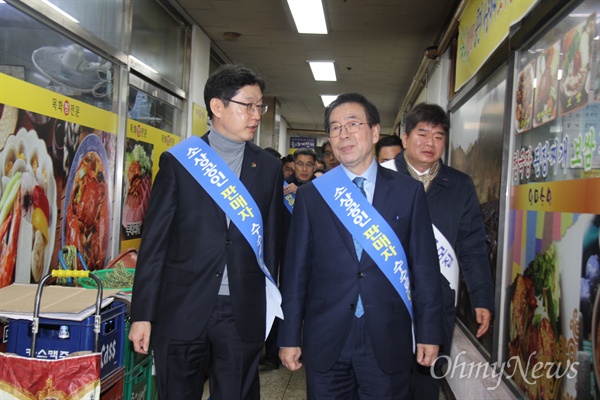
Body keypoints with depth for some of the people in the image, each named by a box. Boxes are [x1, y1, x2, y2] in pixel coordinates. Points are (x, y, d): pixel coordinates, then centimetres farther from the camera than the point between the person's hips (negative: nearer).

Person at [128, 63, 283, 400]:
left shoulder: (270, 168, 5)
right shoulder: (178, 160, 1)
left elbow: (273, 242, 7)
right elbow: (155, 242, 0)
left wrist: (270, 308, 6)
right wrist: (143, 314, -2)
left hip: (243, 315, 1)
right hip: (182, 311, -1)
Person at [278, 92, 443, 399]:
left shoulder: (409, 191, 1)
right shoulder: (310, 194, 2)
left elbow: (424, 266, 2)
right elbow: (296, 270, 2)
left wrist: (429, 332, 1)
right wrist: (289, 337, 2)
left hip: (388, 342, 0)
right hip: (325, 343, 1)